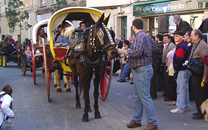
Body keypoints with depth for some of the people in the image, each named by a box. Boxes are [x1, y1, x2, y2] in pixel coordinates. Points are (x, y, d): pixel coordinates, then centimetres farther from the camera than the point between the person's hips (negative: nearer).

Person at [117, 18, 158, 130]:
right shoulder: (142, 36, 18)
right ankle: (136, 120, 25)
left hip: (142, 70, -11)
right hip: (138, 70, 11)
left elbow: (137, 51, -26)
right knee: (137, 97, 16)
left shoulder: (140, 36, -14)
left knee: (145, 97, -9)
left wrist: (122, 51, -16)